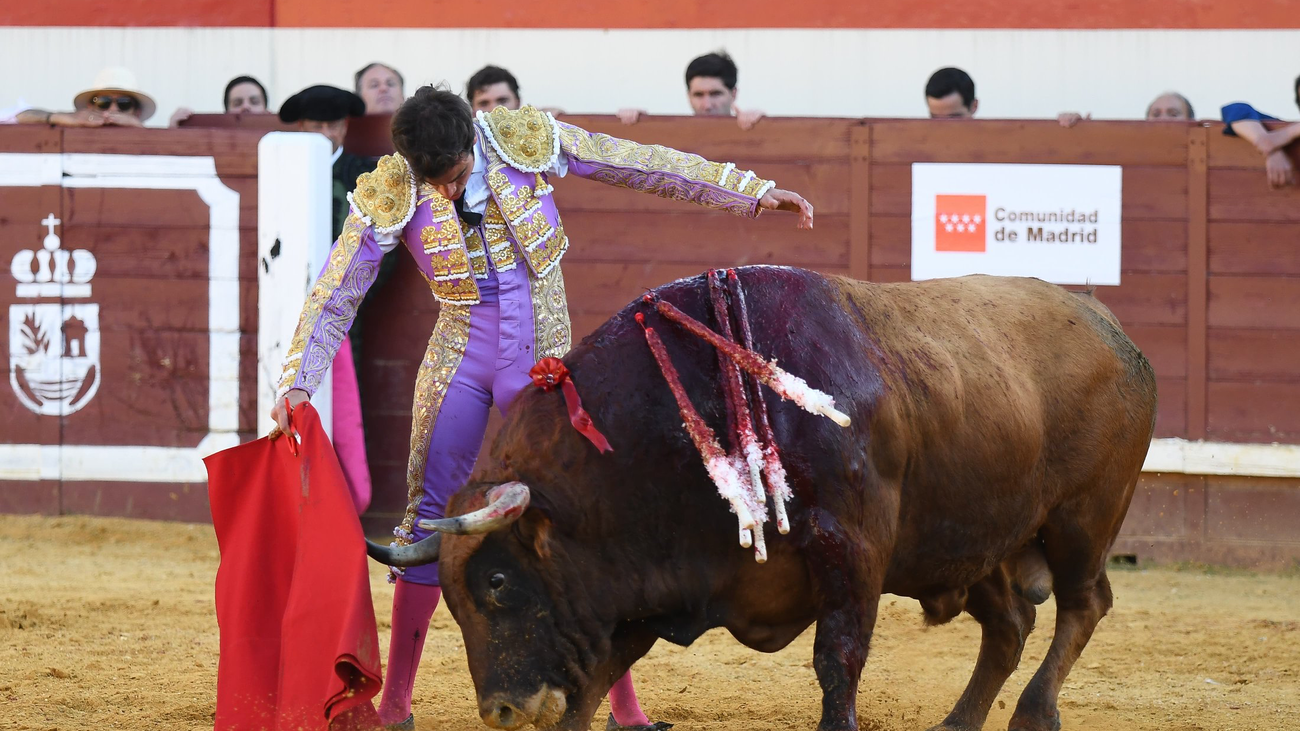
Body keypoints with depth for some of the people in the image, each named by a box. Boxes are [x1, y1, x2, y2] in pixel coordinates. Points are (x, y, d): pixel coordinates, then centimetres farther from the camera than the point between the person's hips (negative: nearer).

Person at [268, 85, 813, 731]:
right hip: (459, 359, 0)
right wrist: (296, 386, -11)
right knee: (430, 519, 2)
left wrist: (755, 194, -3)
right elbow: (334, 297, -6)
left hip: (542, 362, 0)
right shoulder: (390, 195, -12)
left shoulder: (526, 139, -12)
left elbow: (644, 165, -5)